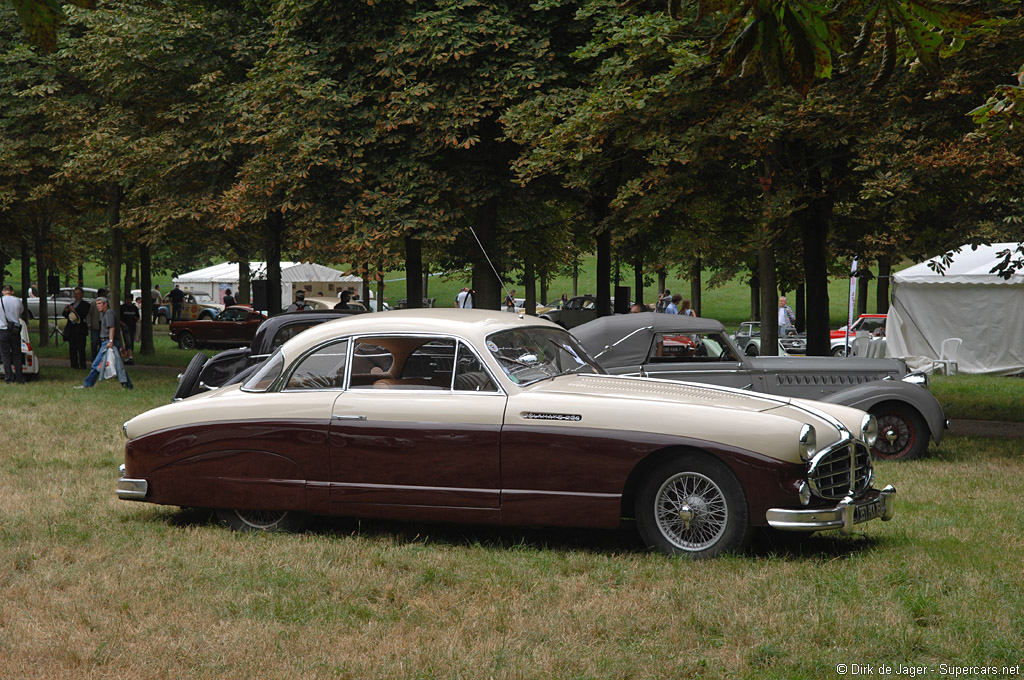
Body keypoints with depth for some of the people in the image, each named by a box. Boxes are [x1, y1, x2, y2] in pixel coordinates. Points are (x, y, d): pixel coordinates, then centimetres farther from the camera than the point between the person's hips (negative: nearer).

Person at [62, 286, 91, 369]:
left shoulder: (85, 305, 2)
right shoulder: (72, 304, 21)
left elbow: (83, 315, -12)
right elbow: (66, 316, 18)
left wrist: (74, 310, -19)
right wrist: (66, 311, -4)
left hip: (80, 329, -6)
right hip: (71, 329, 7)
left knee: (81, 348, -9)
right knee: (72, 349, 6)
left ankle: (83, 365, -8)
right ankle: (74, 365, 11)